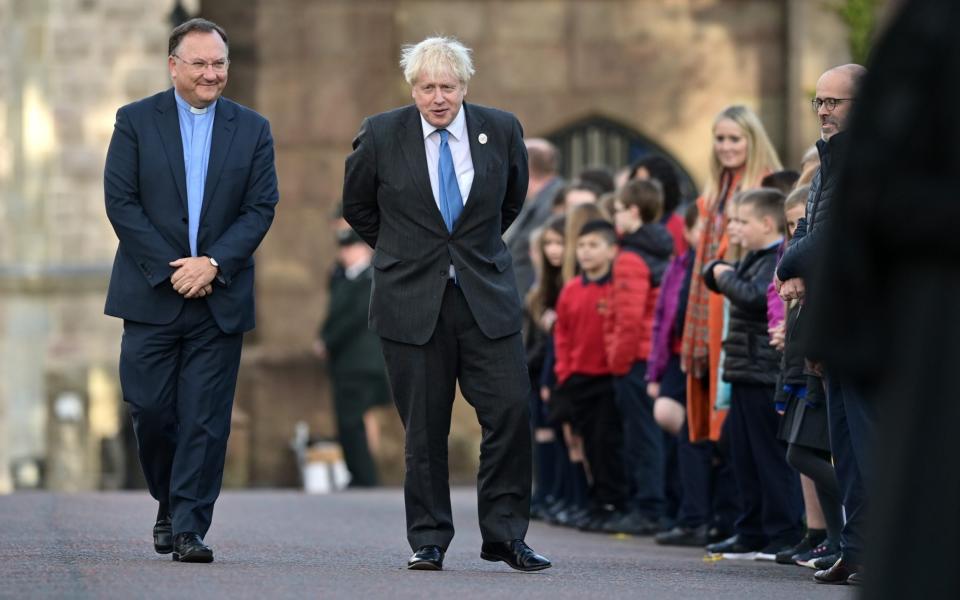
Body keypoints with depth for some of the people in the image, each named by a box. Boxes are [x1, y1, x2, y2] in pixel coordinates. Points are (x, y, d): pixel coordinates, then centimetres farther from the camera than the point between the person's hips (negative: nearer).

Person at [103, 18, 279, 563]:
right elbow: (121, 202, -3)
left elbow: (261, 208, 2)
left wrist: (212, 263, -12)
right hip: (152, 294, -1)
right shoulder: (136, 121, 3)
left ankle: (190, 528, 0)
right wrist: (170, 269, -11)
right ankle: (170, 504, 22)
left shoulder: (252, 130, 8)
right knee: (150, 409, -1)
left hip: (220, 298, 1)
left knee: (205, 420, -3)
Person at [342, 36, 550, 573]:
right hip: (412, 301, -1)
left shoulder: (501, 131, 1)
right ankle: (428, 541, 12)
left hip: (487, 298, 1)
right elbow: (357, 205, 14)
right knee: (424, 427, 1)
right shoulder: (381, 135, -3)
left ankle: (505, 534, 3)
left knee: (511, 411, -8)